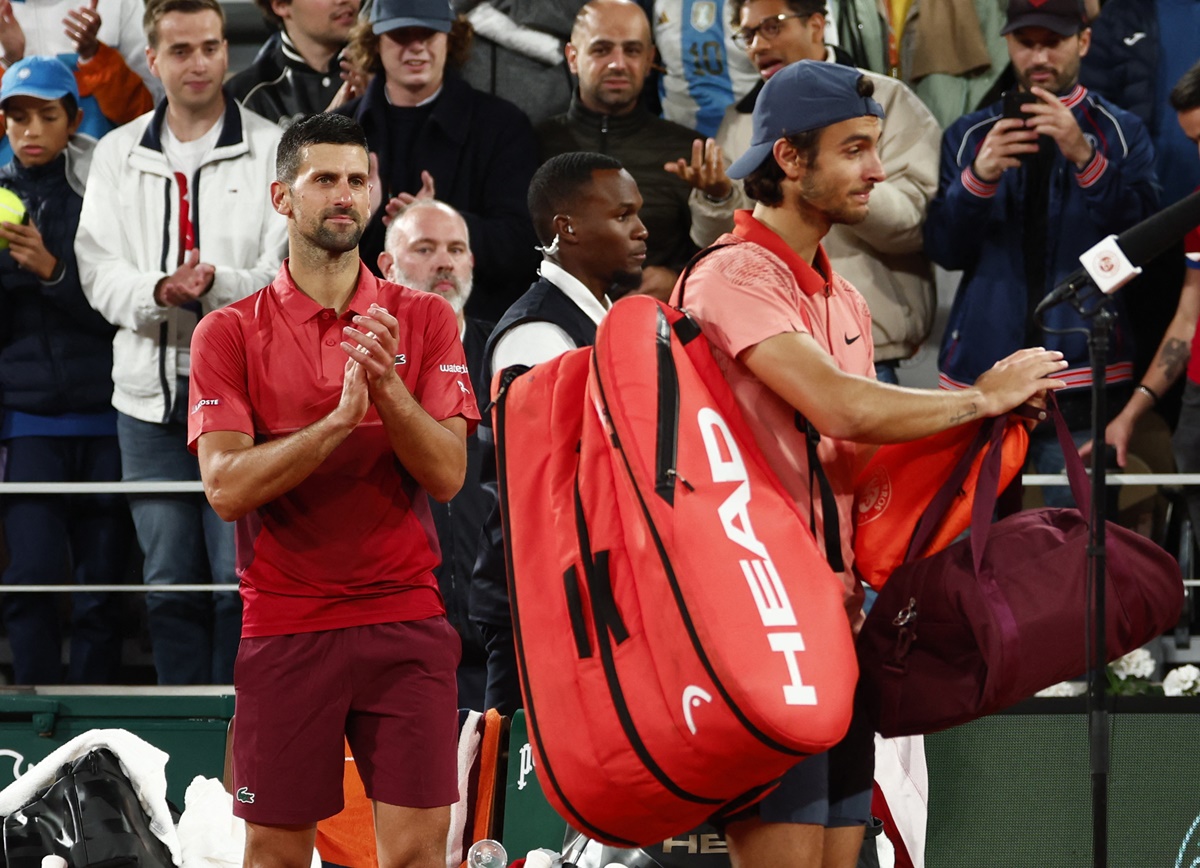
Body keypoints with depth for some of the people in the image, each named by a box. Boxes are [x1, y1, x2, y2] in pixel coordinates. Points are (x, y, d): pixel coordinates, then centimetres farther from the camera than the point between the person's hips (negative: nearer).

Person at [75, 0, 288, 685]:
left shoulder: (272, 150, 1)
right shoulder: (119, 154, 11)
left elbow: (286, 274, -5)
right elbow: (99, 269, 4)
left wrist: (218, 283, -23)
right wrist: (158, 292, -16)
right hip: (152, 395, 3)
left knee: (240, 576, -5)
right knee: (170, 579, 7)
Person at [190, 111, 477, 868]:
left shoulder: (423, 320, 7)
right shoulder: (230, 334, 2)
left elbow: (448, 473, -3)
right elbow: (226, 486, -10)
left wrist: (388, 386, -18)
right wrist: (340, 419, -20)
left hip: (406, 618, 1)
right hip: (286, 627, -1)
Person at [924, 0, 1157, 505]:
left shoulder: (1122, 135, 10)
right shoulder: (969, 137, 16)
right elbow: (944, 250, 6)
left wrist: (1084, 157, -20)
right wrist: (978, 176, -12)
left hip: (1081, 374, -2)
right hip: (984, 364, 2)